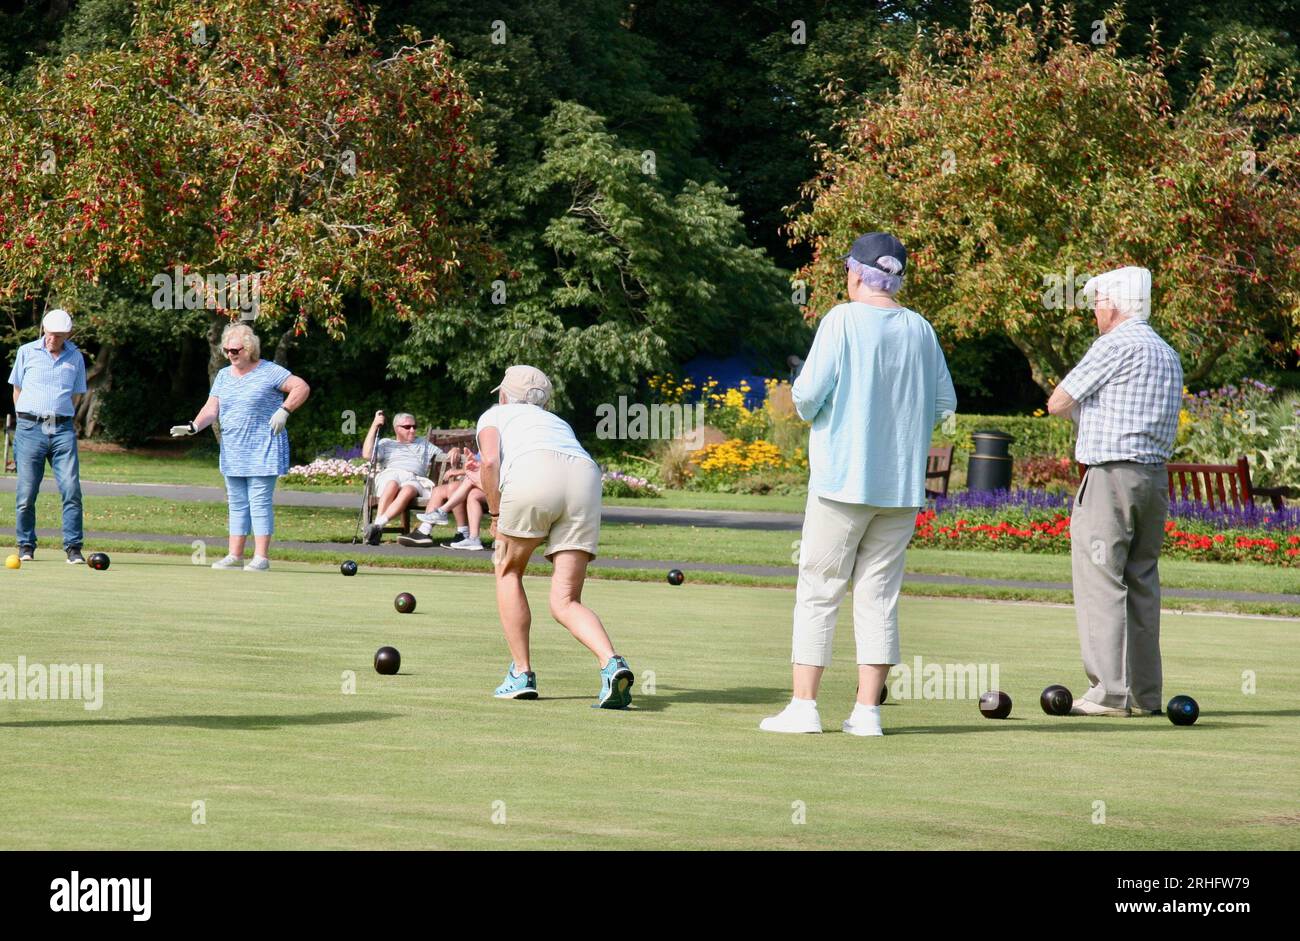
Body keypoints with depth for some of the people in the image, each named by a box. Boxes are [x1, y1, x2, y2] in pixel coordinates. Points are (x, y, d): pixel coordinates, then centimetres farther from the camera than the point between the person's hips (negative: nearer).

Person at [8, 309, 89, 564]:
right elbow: (17, 390, 13)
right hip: (30, 428, -1)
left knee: (71, 489, -10)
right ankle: (26, 545, 12)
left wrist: (60, 418, 10)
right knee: (26, 492, -2)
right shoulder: (27, 352, 7)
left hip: (62, 430, 1)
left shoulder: (76, 357, 11)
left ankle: (73, 548, -7)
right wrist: (27, 421, 9)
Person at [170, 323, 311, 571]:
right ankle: (235, 555, 12)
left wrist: (284, 411, -17)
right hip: (233, 453, 6)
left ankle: (261, 557, -7)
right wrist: (193, 427, -12)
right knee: (237, 503, 8)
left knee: (260, 502, -8)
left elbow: (302, 387, -7)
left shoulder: (269, 372, -5)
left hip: (263, 451, -6)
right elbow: (211, 409, 6)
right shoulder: (223, 376, 12)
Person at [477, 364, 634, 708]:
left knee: (508, 572, 21)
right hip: (586, 480, 4)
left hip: (532, 474, -4)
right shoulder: (558, 422, 42)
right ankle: (612, 664, -22)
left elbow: (490, 462, 7)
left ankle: (521, 674, 16)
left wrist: (495, 516, 14)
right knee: (565, 602, 4)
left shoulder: (494, 415, 27)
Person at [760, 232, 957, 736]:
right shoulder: (921, 330, 6)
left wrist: (804, 404, 9)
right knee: (879, 596, 7)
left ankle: (803, 705, -1)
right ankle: (868, 710, 3)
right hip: (903, 485, 4)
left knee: (818, 592, 2)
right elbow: (945, 402, 10)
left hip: (842, 480, -4)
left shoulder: (843, 321, -7)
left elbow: (807, 395, -13)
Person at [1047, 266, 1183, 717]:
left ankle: (1111, 692, -11)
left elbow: (1058, 403, -5)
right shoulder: (1168, 355, 17)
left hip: (1111, 476, -8)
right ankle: (1144, 693, 9)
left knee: (1101, 583, -7)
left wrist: (1082, 407, 16)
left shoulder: (1115, 346, -9)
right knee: (1142, 584, 10)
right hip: (1155, 476, 8)